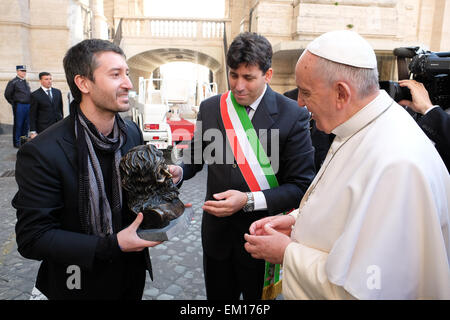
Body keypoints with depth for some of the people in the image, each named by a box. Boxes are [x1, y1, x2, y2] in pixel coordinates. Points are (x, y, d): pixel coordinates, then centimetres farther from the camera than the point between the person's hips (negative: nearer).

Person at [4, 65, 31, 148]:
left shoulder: (26, 82, 15)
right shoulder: (13, 82, -5)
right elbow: (7, 94, -4)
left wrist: (29, 103, 13)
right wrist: (13, 103, 0)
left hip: (28, 105, 6)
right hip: (19, 106, -6)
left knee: (26, 125, 10)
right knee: (18, 124, -1)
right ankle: (17, 142, 6)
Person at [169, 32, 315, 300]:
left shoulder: (293, 115, -14)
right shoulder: (210, 108, -1)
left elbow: (301, 186, -15)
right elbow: (197, 154, 10)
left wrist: (248, 201, -25)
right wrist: (179, 172, -12)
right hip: (217, 234, 4)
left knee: (259, 295, 19)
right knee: (217, 295, 23)